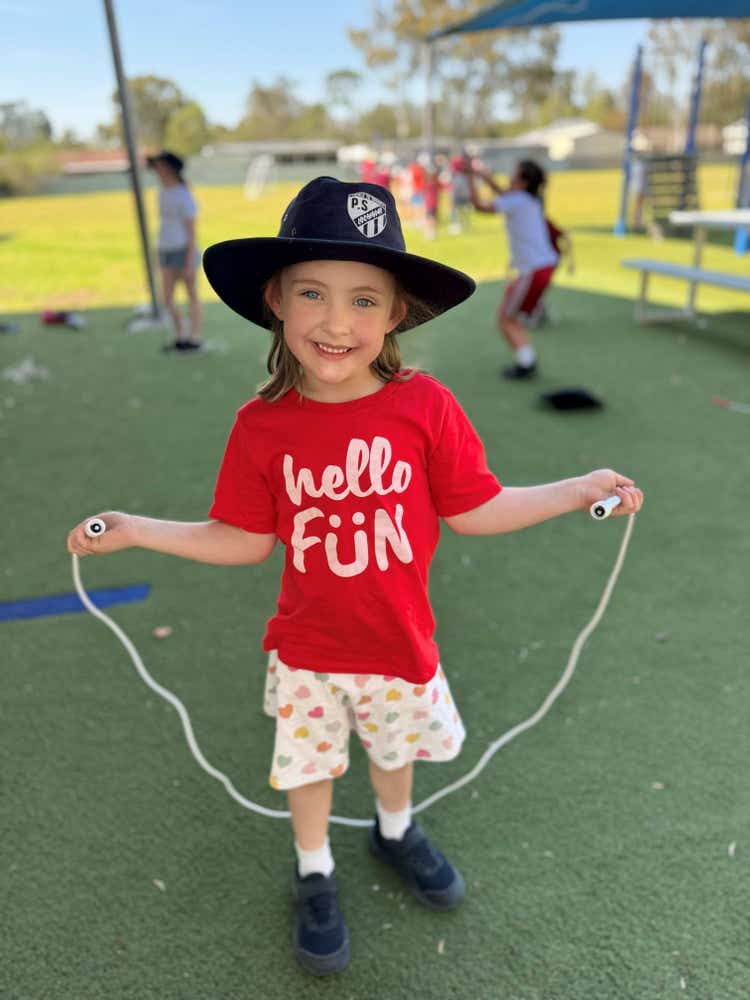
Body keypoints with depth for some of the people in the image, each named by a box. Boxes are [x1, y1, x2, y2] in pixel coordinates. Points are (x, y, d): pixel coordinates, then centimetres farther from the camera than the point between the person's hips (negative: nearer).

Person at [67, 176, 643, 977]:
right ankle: (314, 873, 52)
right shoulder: (261, 425, -15)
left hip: (398, 641, 1)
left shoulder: (425, 406, -18)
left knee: (397, 748, 27)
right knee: (308, 762, 21)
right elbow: (247, 540, -7)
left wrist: (578, 489, -14)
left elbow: (472, 511, -10)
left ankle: (394, 831, 61)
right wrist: (137, 529, -8)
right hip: (306, 649, 0)